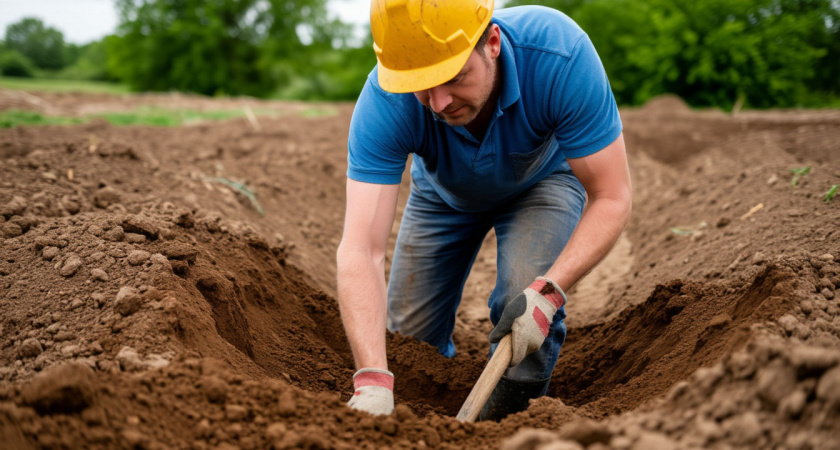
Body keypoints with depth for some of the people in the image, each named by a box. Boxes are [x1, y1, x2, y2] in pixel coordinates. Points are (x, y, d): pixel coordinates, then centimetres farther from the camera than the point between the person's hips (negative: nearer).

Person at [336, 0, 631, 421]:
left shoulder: (560, 56, -41)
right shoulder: (384, 103, -38)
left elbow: (612, 198, -32)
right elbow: (359, 250, -42)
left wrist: (548, 291, -45)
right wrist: (372, 381, -54)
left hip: (542, 178, -1)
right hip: (444, 194, 2)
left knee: (526, 298, -29)